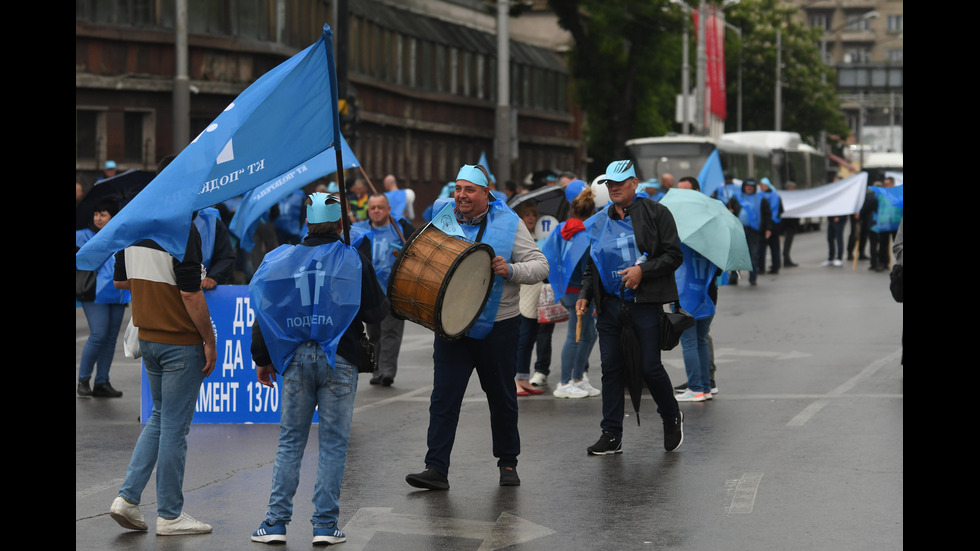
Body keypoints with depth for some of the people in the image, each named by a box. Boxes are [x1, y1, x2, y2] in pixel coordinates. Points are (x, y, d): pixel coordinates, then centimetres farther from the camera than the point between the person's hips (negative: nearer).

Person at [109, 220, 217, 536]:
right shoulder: (184, 229, -20)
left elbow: (120, 281, 13)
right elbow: (190, 294, -21)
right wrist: (209, 341, -12)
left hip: (147, 338, 7)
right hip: (181, 341, -7)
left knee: (159, 418, 21)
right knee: (175, 426, 2)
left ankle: (128, 496, 12)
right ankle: (170, 515, 11)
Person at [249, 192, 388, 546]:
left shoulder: (282, 260, 5)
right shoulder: (354, 260, -2)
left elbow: (263, 310, 5)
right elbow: (376, 312, -2)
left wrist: (263, 359, 14)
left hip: (296, 358, 2)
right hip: (340, 361, -2)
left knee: (290, 441, 9)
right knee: (333, 443, 3)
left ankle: (276, 522, 6)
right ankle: (325, 525, 1)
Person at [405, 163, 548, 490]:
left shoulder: (508, 223, -3)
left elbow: (540, 266, -6)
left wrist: (510, 270, -24)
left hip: (497, 328, -2)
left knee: (502, 398, 11)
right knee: (444, 397, -6)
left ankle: (508, 463, 27)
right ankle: (436, 469, -6)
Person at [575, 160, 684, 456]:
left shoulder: (655, 213, 0)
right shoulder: (598, 222, 14)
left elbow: (674, 255, -4)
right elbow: (591, 265, 20)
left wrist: (642, 270, -16)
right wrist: (585, 295, 5)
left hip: (645, 301, -4)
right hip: (610, 303, 4)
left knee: (650, 367, -5)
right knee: (611, 368, 3)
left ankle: (672, 417, 21)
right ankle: (611, 436, 9)